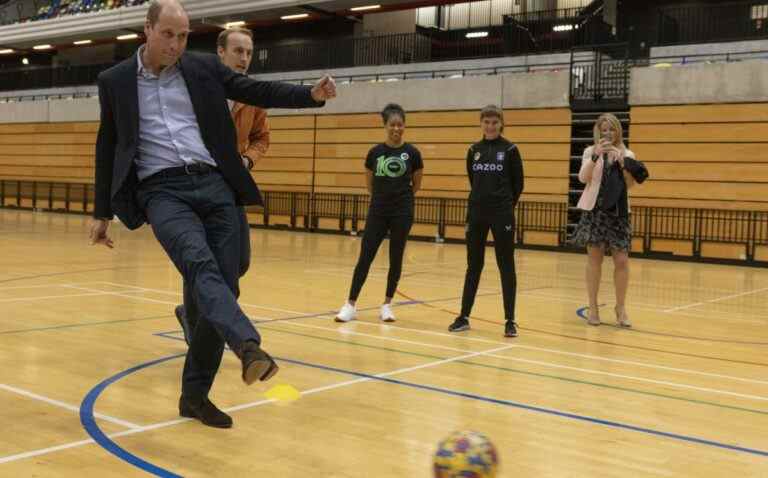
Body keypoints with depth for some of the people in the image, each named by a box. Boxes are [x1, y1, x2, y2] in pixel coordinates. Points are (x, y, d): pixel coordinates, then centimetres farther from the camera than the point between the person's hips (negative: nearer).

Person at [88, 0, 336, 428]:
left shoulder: (204, 67, 12)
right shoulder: (115, 81, 10)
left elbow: (259, 92, 11)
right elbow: (108, 148, 16)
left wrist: (312, 94, -6)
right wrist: (103, 213, 18)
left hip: (214, 186, 3)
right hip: (162, 191, -2)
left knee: (224, 287, -2)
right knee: (200, 265, -30)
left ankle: (195, 394, 10)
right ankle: (249, 347, -50)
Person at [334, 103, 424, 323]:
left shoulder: (412, 153, -3)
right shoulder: (375, 152, 1)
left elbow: (416, 185, 9)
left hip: (402, 213, -1)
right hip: (377, 211, 1)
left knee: (396, 258, 5)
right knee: (365, 257, -1)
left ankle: (387, 304, 17)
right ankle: (351, 304, 4)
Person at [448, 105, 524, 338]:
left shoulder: (510, 150, -4)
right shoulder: (474, 150, 7)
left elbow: (518, 184, 1)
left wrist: (505, 205, 8)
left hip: (502, 215, -4)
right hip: (476, 213, 4)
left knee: (506, 266, 1)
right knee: (473, 266, 9)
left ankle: (510, 321, 7)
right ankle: (464, 317, 16)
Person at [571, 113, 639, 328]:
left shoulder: (627, 154, 7)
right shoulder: (590, 152, 4)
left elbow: (630, 184, -3)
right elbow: (583, 178, -11)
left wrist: (621, 162, -17)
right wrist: (596, 155, -24)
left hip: (618, 211, 1)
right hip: (594, 210, -1)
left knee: (622, 260, -3)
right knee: (594, 259, 2)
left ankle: (620, 307, 11)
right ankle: (593, 307, 11)